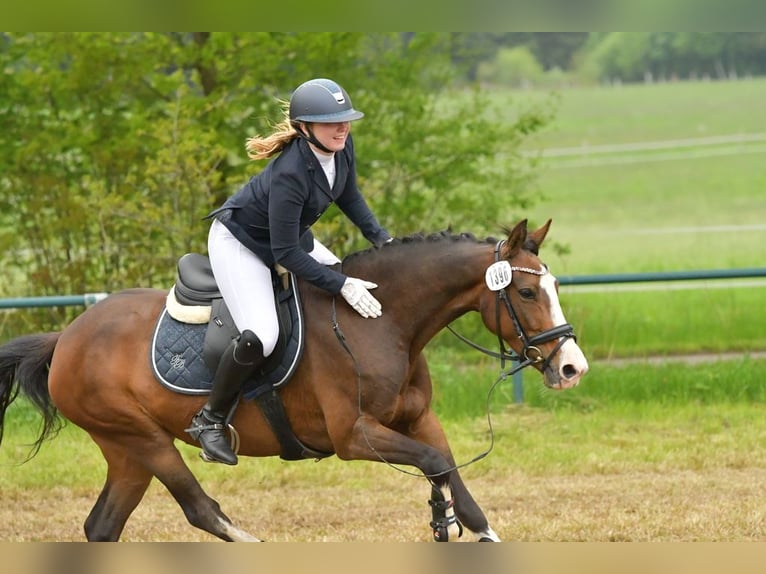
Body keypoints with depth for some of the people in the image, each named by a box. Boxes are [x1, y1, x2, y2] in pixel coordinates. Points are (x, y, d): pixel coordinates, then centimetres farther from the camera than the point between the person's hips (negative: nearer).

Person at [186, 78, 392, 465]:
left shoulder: (341, 146, -15)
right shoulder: (290, 174, -38)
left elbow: (349, 197, 7)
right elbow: (286, 254, -32)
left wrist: (382, 240, -2)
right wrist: (342, 286, -33)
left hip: (290, 235, 9)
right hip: (238, 244, -9)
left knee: (360, 287, 8)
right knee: (260, 336, -26)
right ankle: (210, 420, -7)